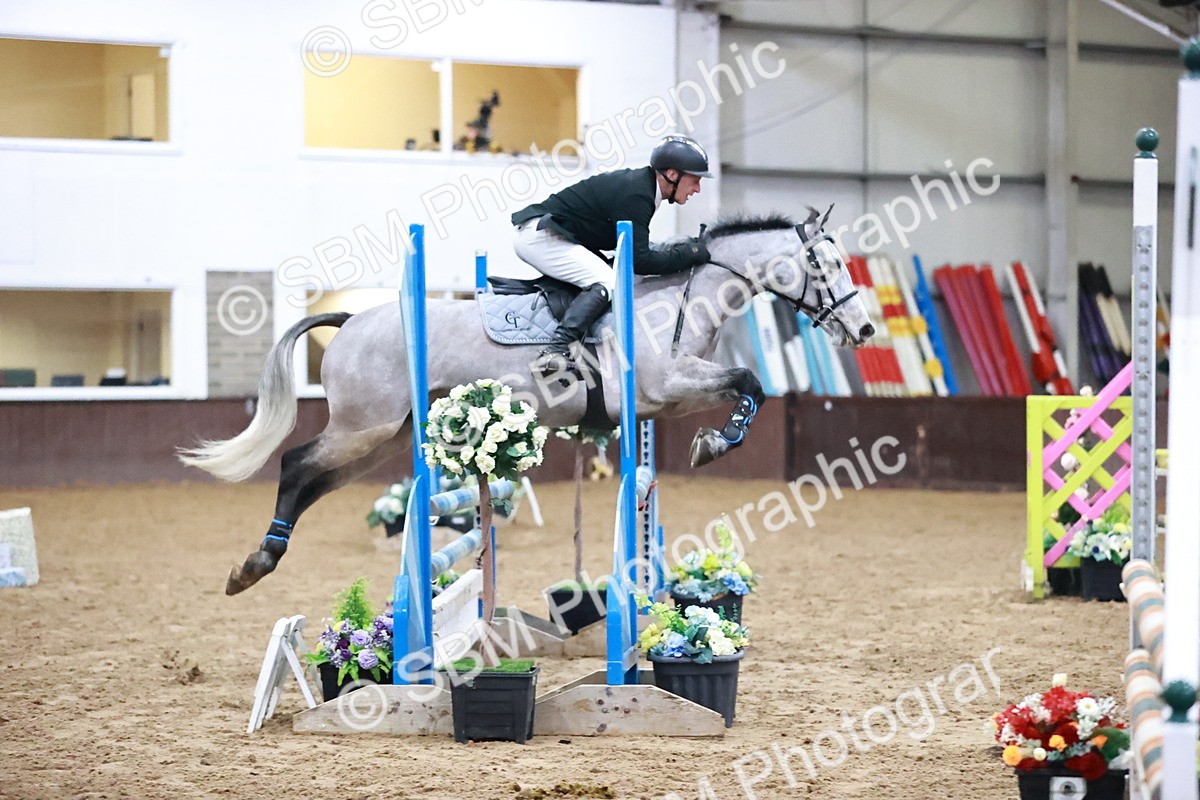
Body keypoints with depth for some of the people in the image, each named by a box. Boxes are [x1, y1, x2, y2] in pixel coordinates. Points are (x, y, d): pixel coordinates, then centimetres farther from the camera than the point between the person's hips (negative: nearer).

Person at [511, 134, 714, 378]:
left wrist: (679, 249, 8)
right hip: (540, 236, -11)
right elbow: (639, 261, -23)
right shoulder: (636, 194, -20)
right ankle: (556, 351, -35)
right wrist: (689, 254, -15)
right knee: (607, 283, -22)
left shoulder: (638, 182, 11)